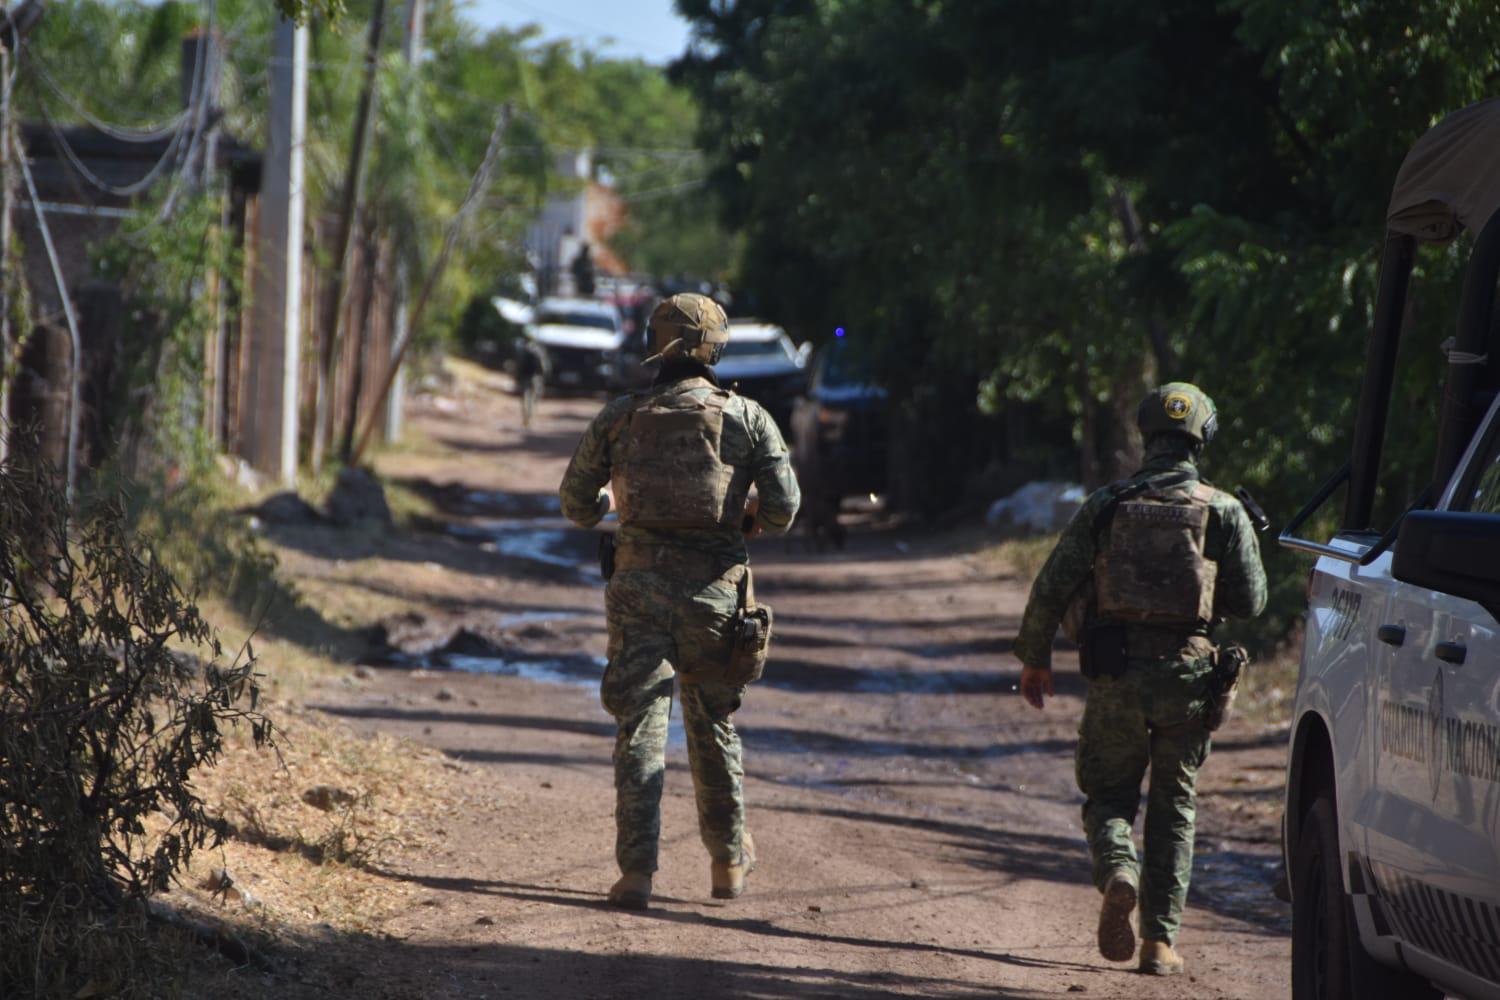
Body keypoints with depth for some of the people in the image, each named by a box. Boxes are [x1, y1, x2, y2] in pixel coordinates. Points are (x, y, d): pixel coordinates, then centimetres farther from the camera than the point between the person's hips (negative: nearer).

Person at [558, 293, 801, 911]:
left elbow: (576, 504, 12)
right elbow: (783, 507, -4)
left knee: (639, 727, 0)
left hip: (639, 583, 0)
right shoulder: (746, 417, 2)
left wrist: (603, 508, 35)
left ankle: (636, 870, -10)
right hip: (713, 588, 0)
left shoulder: (620, 416, 6)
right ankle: (728, 860, 27)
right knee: (714, 726, 16)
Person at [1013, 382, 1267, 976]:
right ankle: (1160, 939, 6)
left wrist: (1034, 657, 13)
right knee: (1173, 808, 11)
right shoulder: (1224, 512, 0)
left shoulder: (1105, 508, 1)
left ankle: (1117, 870, -18)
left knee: (1108, 794, 13)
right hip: (1188, 679, 0)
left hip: (1116, 678, 0)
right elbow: (1250, 602, 1)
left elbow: (1051, 589, 0)